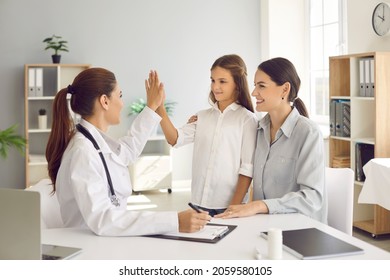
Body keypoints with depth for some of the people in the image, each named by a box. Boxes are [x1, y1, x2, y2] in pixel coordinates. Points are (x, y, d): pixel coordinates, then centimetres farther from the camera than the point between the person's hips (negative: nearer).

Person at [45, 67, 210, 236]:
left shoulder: (95, 141, 5)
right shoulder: (83, 151, -22)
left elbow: (128, 149, 26)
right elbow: (101, 219, -32)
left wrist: (152, 108, 30)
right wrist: (174, 221, -35)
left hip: (106, 239, 8)